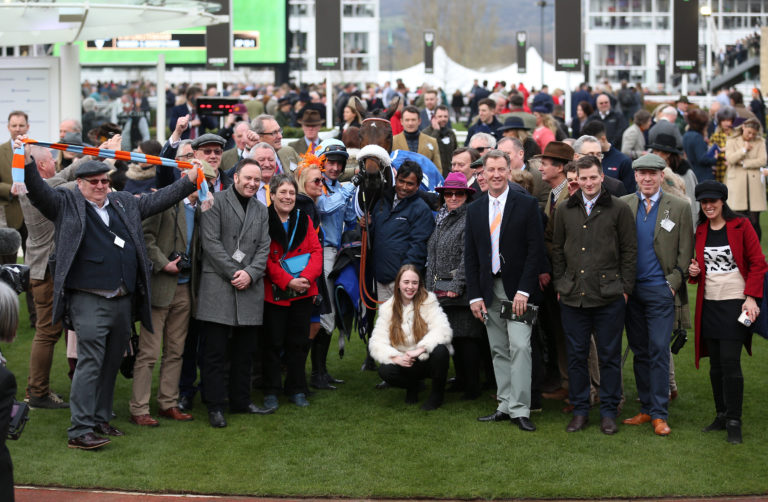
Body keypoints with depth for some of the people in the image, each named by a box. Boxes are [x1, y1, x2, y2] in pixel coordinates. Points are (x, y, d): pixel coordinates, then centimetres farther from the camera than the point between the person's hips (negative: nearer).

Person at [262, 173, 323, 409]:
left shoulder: (304, 220, 9)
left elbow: (316, 250, 3)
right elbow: (265, 258, -9)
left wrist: (307, 276, -14)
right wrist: (287, 281, -18)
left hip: (303, 292, 4)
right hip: (274, 292, -4)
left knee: (299, 341, 9)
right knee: (272, 343, 3)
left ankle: (296, 390, 19)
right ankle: (271, 392, 11)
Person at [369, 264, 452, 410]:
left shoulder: (428, 302, -5)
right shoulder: (387, 309, 1)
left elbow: (443, 330, -20)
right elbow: (376, 343, -6)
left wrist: (420, 349, -32)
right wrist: (396, 358, -25)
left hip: (428, 360, -2)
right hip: (405, 364, 2)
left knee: (440, 350, -34)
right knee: (385, 371, -28)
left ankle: (437, 393, -6)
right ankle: (412, 386, 7)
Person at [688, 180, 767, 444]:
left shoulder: (741, 226, -4)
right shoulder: (701, 231, 11)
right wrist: (694, 271, -1)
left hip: (735, 303, -5)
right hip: (709, 304, 5)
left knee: (730, 362, -9)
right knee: (716, 364, 8)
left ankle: (734, 422, -1)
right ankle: (721, 415, 19)